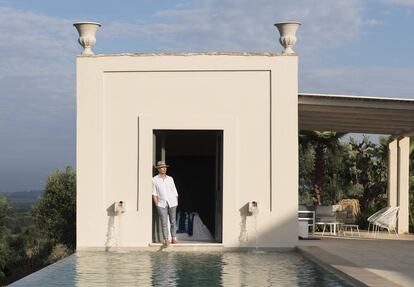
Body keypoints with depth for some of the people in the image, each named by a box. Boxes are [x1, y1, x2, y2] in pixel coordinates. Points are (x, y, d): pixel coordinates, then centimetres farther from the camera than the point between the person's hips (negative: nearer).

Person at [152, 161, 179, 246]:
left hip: (172, 203, 2)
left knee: (173, 221, 7)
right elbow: (154, 193, 0)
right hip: (162, 204, -2)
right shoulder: (154, 180, -1)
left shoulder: (170, 179, 5)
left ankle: (173, 238, 20)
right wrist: (156, 204, -6)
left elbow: (174, 192, 8)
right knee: (164, 222, -7)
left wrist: (176, 203, 3)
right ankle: (166, 240, -4)